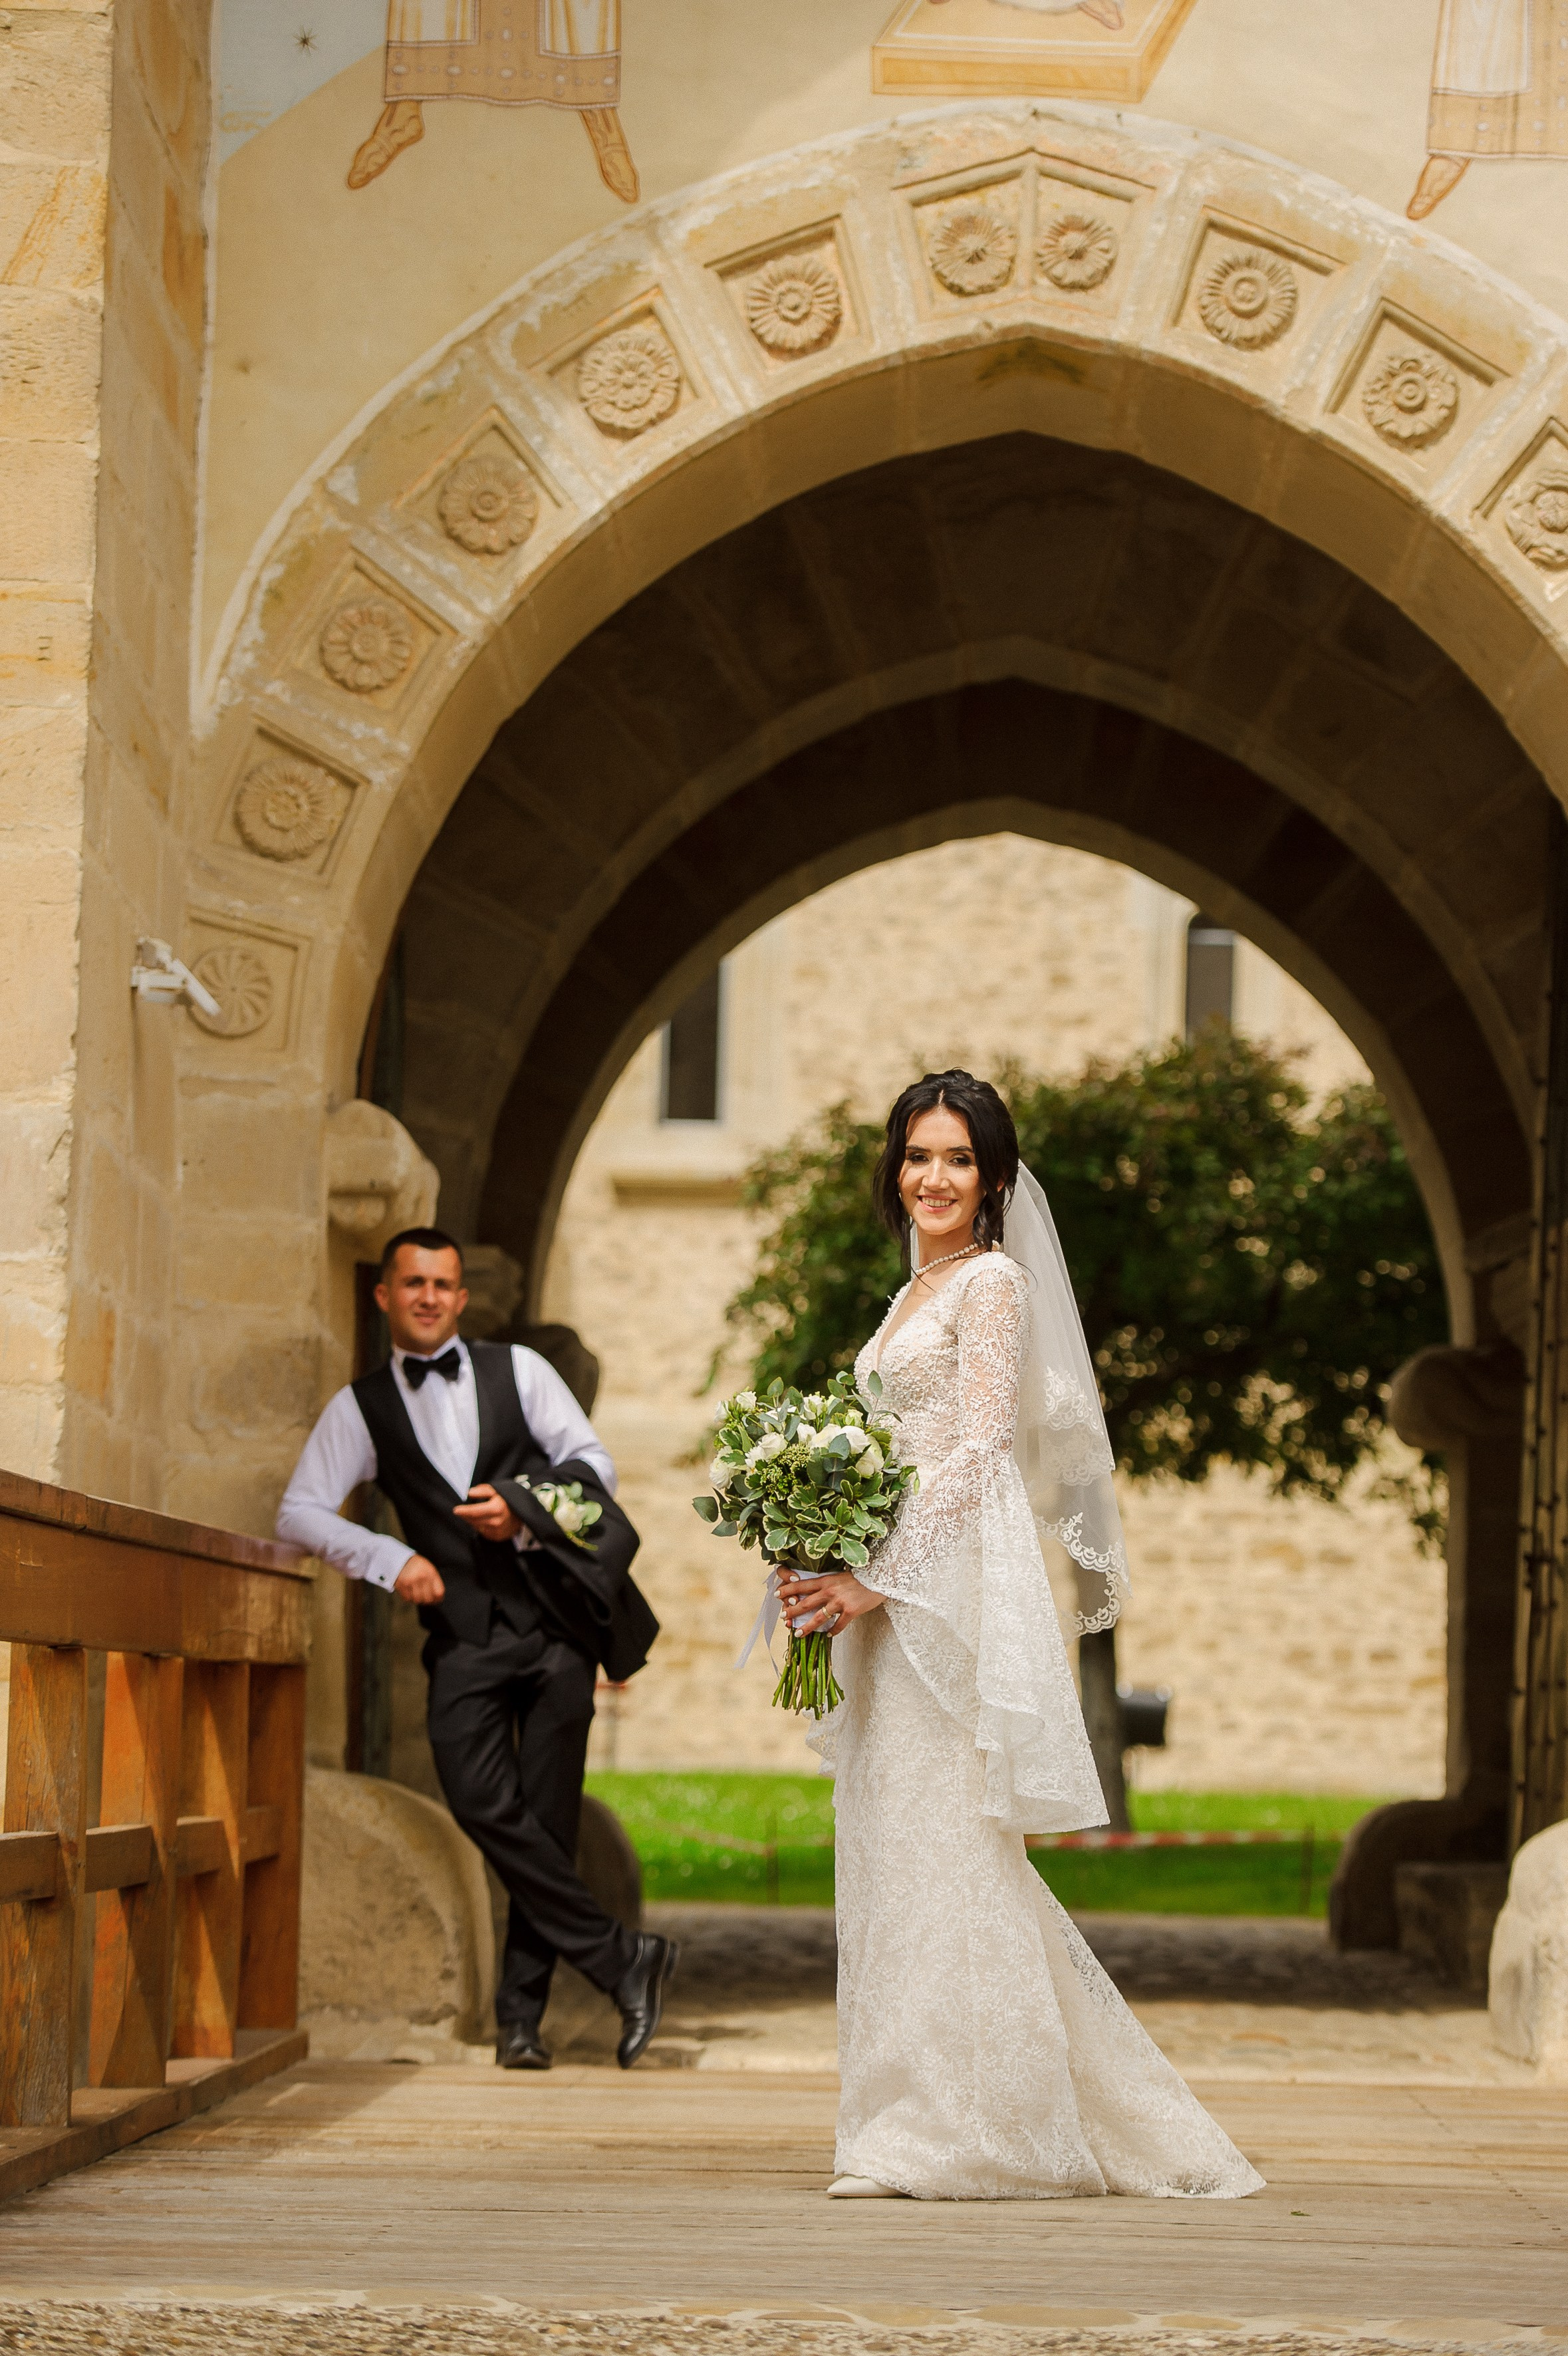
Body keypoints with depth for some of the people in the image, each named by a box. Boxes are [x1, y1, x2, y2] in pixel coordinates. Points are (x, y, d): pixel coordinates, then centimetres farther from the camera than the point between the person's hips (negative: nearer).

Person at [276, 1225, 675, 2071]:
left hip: (554, 1620, 0)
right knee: (481, 1801, -20)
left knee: (546, 1821, -4)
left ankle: (520, 2016, 5)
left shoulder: (517, 1370, 12)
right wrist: (391, 1559, -6)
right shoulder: (361, 1407, 12)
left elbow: (594, 1463, 7)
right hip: (465, 1631, 0)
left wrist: (523, 1506, -11)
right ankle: (623, 1959, -13)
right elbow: (300, 1511, 7)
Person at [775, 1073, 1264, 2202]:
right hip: (893, 1595, 9)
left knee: (941, 1844, -9)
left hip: (951, 1588, -9)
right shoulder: (917, 1293, 20)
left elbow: (977, 1454, -14)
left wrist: (877, 1580, -18)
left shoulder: (992, 1283, -7)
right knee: (900, 1846, 7)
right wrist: (830, 1564, 9)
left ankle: (954, 2133, -6)